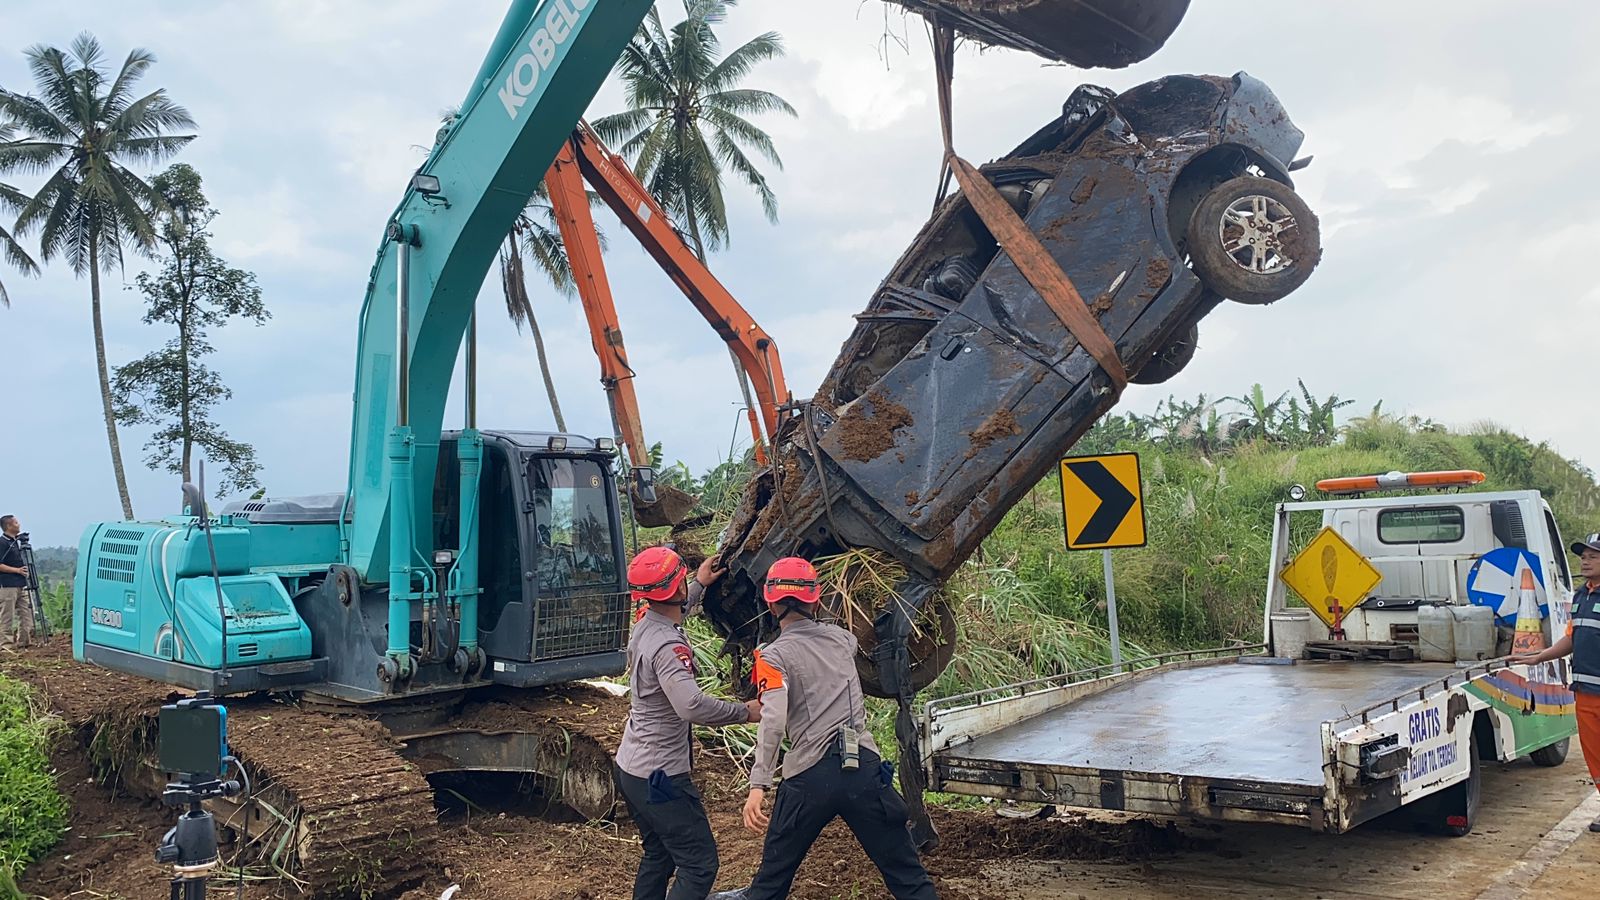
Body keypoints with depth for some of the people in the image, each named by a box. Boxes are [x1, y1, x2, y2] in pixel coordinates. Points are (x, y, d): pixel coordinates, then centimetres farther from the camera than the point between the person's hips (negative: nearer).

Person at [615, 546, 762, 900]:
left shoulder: (645, 624, 3)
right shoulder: (667, 646, -25)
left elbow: (673, 611, 30)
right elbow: (692, 705, -37)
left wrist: (700, 585, 37)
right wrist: (744, 711, -25)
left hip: (630, 769, 10)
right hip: (660, 777, -10)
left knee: (659, 855, 22)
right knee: (699, 865, -4)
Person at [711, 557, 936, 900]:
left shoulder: (774, 656, -1)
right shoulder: (841, 638, 13)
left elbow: (773, 720, -17)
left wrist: (758, 785, -22)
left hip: (810, 776, -3)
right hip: (865, 766, 3)